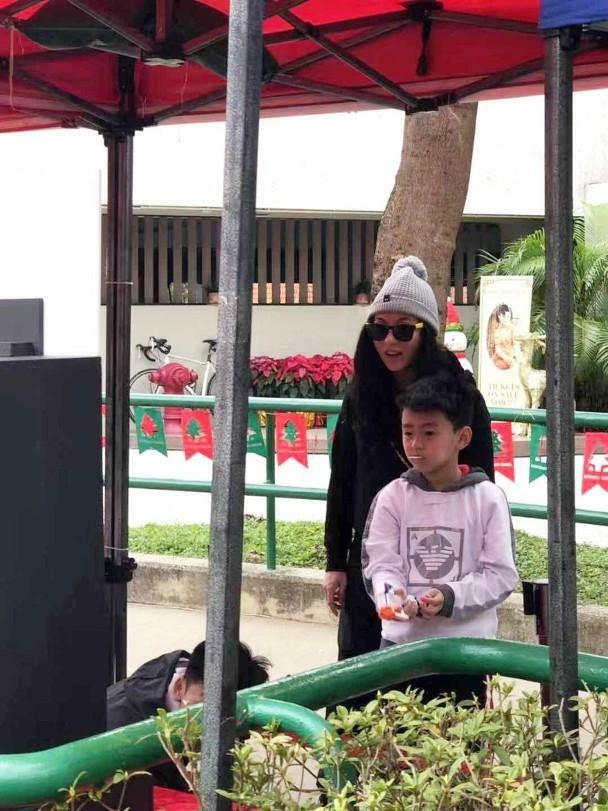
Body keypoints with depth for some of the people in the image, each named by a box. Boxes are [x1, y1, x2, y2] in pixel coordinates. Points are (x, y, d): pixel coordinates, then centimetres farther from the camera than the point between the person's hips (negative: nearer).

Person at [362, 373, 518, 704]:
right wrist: (392, 595, -26)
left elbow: (501, 574, -7)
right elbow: (382, 565, -4)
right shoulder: (392, 497, -1)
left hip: (468, 642, -1)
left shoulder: (488, 498, -5)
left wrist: (449, 597, -21)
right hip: (401, 640, 1)